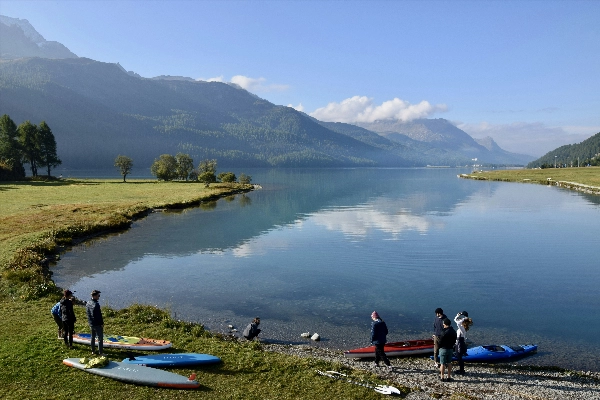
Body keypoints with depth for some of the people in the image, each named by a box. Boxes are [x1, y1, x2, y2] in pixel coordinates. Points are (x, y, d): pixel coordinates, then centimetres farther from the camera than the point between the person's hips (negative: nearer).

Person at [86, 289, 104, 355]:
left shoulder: (88, 303, 1)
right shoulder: (96, 304, -26)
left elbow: (87, 313, 11)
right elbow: (99, 315, -23)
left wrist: (90, 321, 21)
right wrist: (102, 323, -12)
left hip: (91, 323, 8)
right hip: (97, 324, -8)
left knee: (93, 337, 21)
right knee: (100, 338, 2)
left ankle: (93, 351, 31)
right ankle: (100, 352, 7)